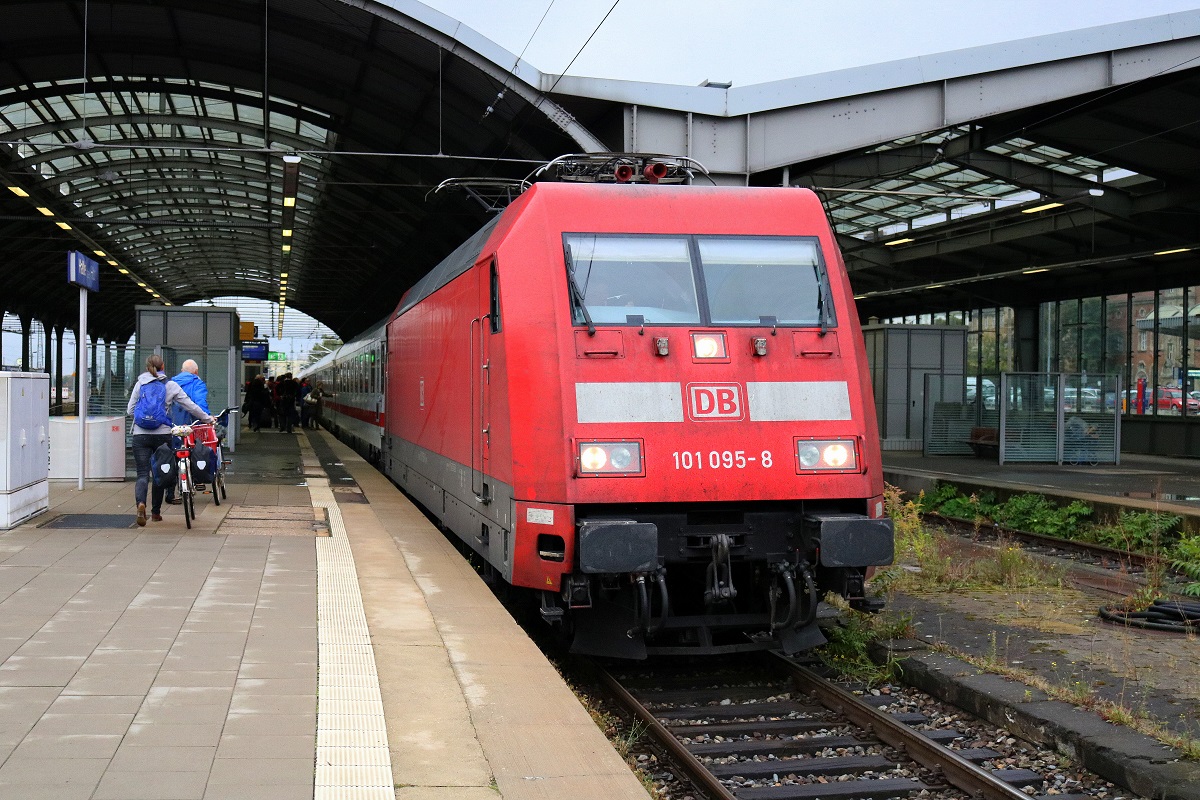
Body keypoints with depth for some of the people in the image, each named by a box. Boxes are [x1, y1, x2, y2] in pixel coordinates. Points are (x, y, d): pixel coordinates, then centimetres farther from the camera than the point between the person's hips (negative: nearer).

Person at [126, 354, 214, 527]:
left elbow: (130, 410, 6)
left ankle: (141, 503, -27)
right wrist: (208, 418, 20)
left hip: (140, 435, 0)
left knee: (142, 474, 0)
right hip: (162, 434, 0)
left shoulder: (140, 384, 5)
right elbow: (191, 406, 7)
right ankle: (156, 512, 19)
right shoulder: (171, 385, 3)